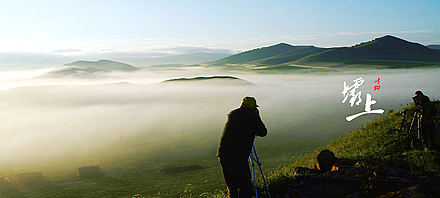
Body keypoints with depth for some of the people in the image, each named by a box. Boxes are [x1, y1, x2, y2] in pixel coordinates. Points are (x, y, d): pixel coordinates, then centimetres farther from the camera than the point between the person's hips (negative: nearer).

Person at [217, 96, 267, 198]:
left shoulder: (232, 114, 15)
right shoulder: (252, 117, -3)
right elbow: (263, 132, 9)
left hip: (222, 153, 7)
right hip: (237, 157, -7)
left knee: (232, 186, 16)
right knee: (245, 186, -2)